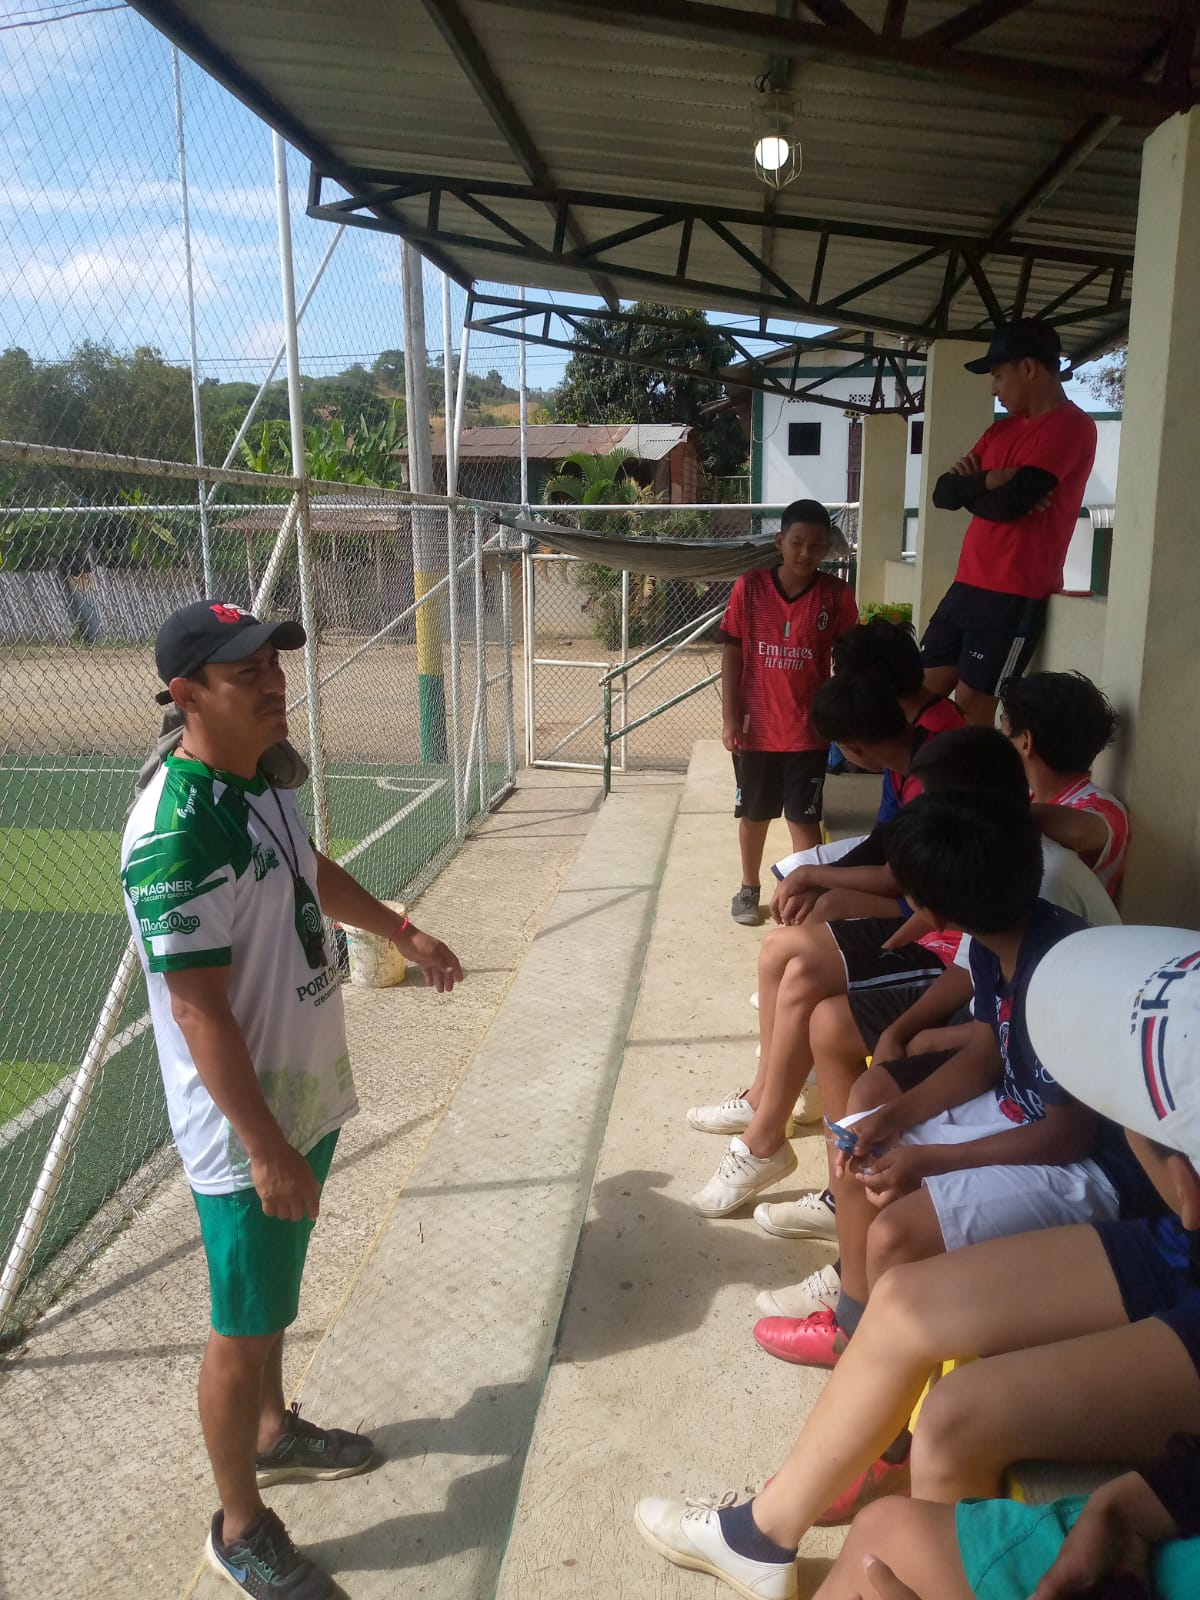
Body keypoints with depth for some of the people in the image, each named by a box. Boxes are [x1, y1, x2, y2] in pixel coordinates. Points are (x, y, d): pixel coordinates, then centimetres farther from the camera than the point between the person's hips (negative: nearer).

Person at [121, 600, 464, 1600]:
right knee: (245, 1326, 10)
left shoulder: (261, 777, 0)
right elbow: (199, 1010, -27)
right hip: (246, 1129, -9)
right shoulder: (177, 832, -29)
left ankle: (274, 1430, 51)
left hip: (308, 1094, 9)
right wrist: (267, 1149, -23)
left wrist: (402, 931, 28)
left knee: (277, 1288, 28)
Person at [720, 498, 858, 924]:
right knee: (753, 812, 16)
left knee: (804, 817, 6)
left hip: (809, 728, -1)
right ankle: (749, 887, 34)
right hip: (756, 725, 1)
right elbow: (732, 654, -3)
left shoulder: (837, 595, -6)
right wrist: (729, 717, -6)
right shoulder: (749, 588, -7)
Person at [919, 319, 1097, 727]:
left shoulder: (1070, 426, -10)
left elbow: (1006, 504, -21)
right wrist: (989, 481, -10)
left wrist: (970, 485, -2)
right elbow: (943, 493, 8)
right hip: (967, 584, 8)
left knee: (972, 702, -5)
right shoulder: (1003, 428, 18)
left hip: (1013, 595, -8)